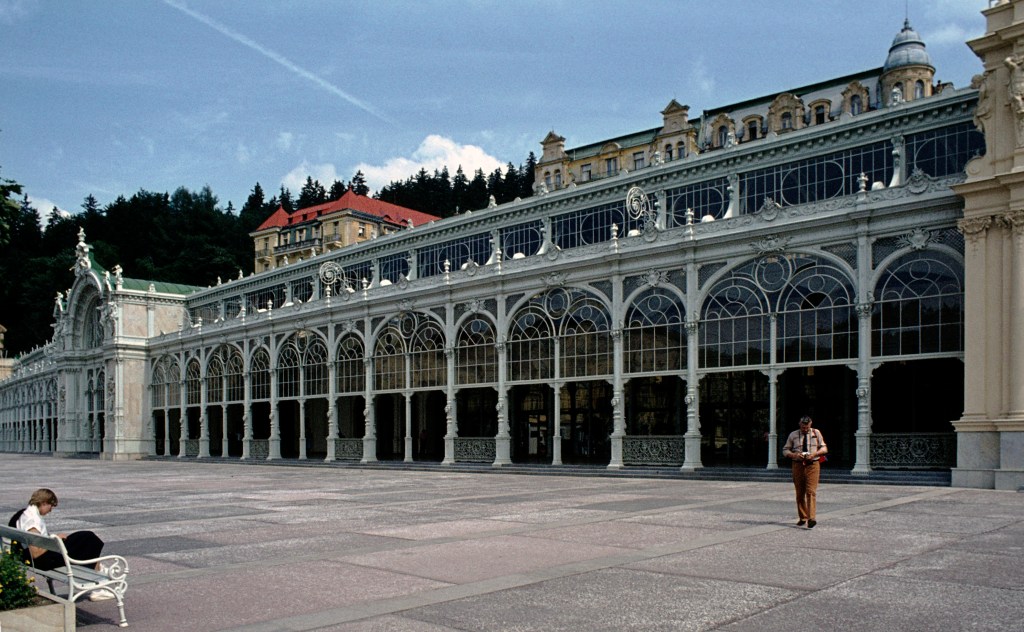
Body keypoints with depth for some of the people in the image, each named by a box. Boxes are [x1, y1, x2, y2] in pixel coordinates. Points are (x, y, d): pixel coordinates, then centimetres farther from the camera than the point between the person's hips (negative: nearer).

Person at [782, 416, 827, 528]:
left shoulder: (816, 433, 8)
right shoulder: (793, 435, 8)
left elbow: (824, 449, 9)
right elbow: (785, 451, 9)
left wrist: (814, 453, -11)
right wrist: (794, 455, -12)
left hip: (812, 465, -2)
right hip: (798, 465, 2)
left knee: (811, 491, -13)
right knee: (800, 493, 6)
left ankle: (812, 518, -17)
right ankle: (803, 518, 16)